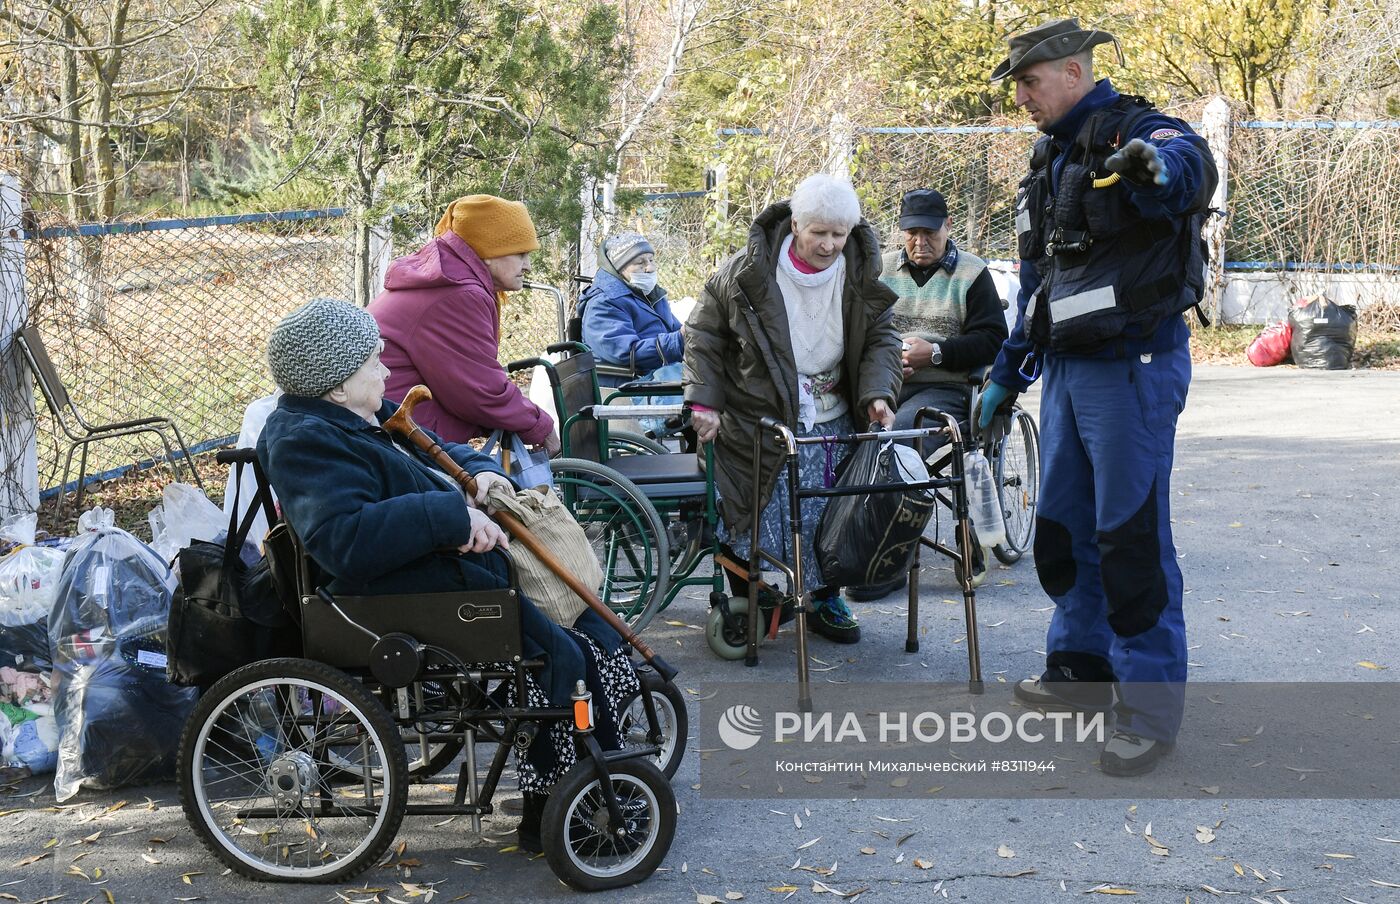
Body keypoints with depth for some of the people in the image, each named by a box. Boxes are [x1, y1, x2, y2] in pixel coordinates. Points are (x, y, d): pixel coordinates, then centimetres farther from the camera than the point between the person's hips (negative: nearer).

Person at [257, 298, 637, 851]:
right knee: (558, 656, -15)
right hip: (413, 596, -11)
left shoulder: (365, 416, 16)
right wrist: (454, 514, -30)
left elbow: (438, 452, 30)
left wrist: (479, 471, 5)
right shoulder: (305, 441, -16)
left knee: (592, 627, 7)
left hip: (462, 563, 11)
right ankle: (546, 816, -1)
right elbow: (343, 539, -32)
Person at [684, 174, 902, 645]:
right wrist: (703, 400, -8)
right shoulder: (745, 273, -11)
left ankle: (825, 598, 26)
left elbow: (882, 338, 5)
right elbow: (703, 334, -1)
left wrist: (878, 394, -13)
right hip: (757, 420, -3)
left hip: (831, 422, 3)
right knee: (759, 518, -3)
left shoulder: (861, 277, -2)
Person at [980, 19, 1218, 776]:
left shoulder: (1134, 129, -10)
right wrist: (1008, 373, 23)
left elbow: (1189, 164, -36)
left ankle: (1152, 704, 3)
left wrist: (1163, 167, -60)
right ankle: (1081, 665, 30)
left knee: (1131, 534, -6)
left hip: (1132, 366, -9)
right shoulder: (1049, 160, 17)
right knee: (1062, 524, 15)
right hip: (1066, 367, 9)